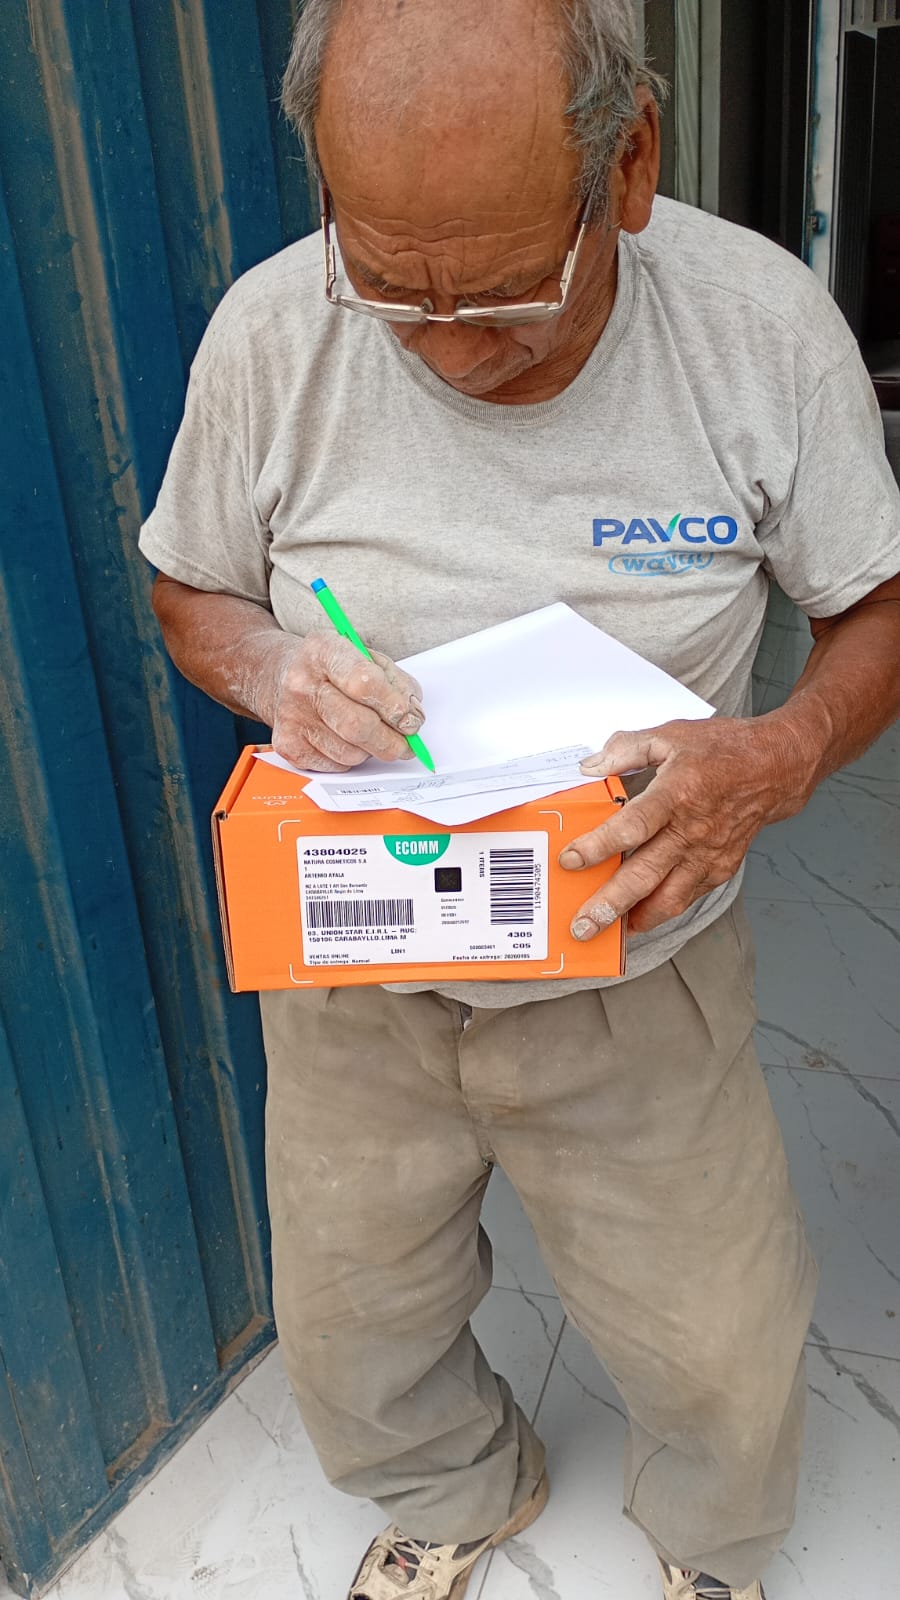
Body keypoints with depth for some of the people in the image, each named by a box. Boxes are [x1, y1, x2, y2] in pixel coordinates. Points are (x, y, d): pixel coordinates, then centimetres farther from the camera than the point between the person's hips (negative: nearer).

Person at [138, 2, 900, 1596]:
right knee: (347, 1335, 22)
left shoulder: (765, 326, -15)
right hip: (354, 973, 2)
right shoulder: (268, 335, -14)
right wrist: (271, 669, -21)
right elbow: (191, 594, 2)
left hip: (635, 969, -1)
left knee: (717, 1354, 16)